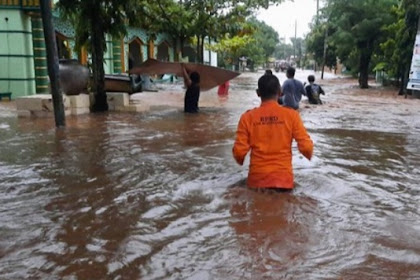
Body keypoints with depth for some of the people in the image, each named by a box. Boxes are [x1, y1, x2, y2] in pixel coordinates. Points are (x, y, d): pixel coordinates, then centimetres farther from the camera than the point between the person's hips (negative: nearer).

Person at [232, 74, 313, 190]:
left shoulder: (248, 117, -6)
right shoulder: (291, 115, -7)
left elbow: (239, 151, -6)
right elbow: (306, 146, -8)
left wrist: (240, 161, 18)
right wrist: (309, 155, 16)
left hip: (257, 178, 1)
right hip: (283, 178, 0)